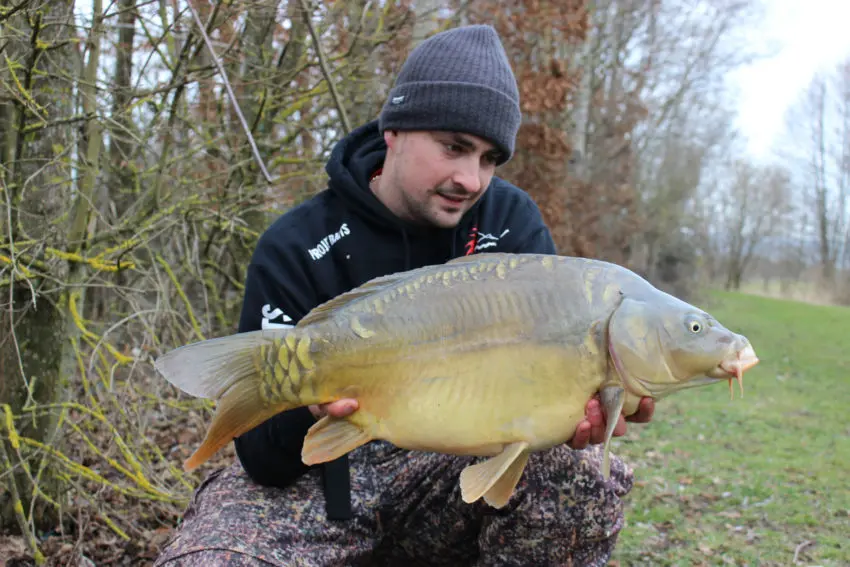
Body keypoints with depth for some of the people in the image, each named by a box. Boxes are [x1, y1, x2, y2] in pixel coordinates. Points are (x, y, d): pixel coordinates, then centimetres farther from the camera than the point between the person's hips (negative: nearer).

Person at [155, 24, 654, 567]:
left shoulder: (512, 222, -5)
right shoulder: (296, 248, -13)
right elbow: (263, 458, -16)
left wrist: (580, 407, -37)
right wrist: (309, 411, -40)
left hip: (458, 465, 3)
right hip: (325, 471, -2)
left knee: (579, 468, -28)